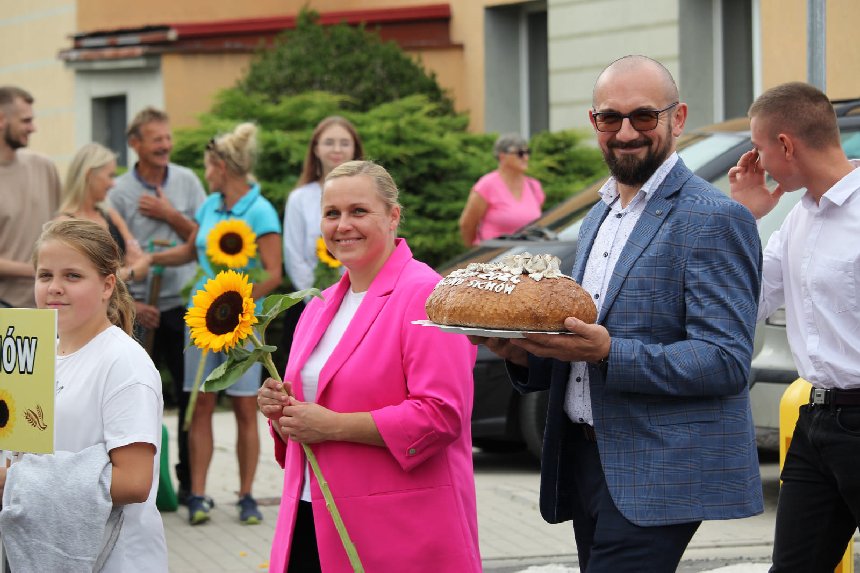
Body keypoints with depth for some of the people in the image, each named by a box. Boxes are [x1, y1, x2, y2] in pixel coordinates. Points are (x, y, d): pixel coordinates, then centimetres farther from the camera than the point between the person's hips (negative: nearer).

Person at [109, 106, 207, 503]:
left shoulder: (187, 181, 5)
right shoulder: (120, 192, -2)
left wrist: (170, 215, -9)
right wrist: (131, 304, -10)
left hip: (183, 303, 2)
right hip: (140, 308, -1)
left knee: (190, 397, 3)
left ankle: (190, 482, 13)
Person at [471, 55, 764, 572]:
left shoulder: (715, 220, -10)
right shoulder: (599, 216, 18)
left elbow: (727, 361, -17)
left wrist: (608, 353, -26)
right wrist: (523, 351, 1)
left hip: (657, 474, -8)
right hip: (587, 465, 8)